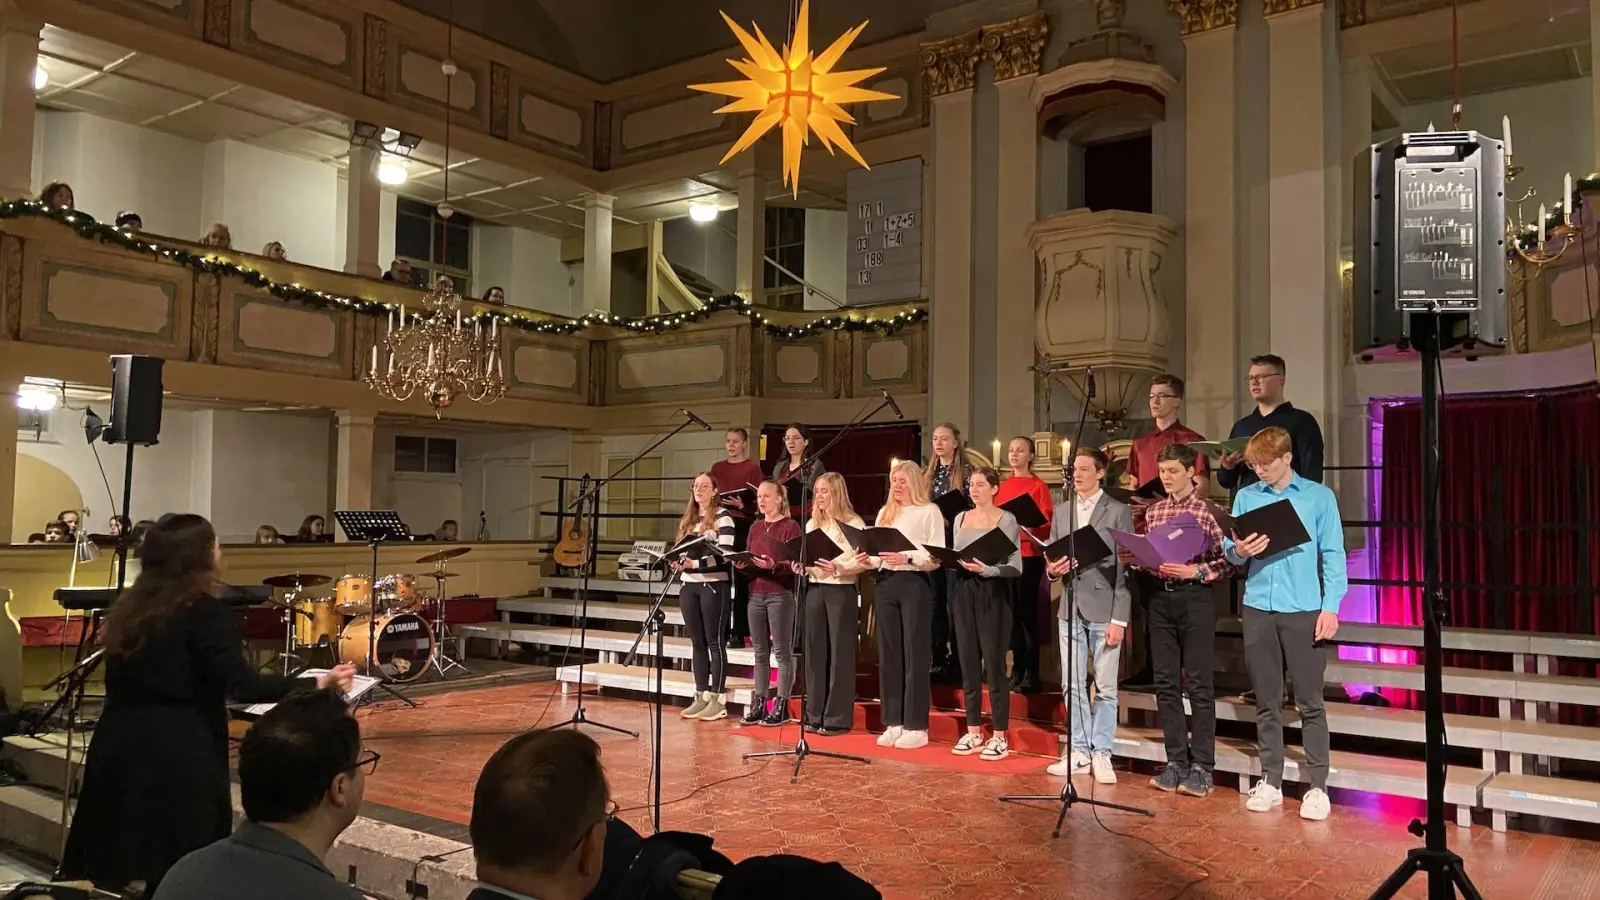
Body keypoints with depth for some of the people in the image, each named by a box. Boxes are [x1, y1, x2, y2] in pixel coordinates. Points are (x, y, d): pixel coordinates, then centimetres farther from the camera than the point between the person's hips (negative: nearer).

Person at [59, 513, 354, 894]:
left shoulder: (129, 607, 9)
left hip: (117, 749, 8)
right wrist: (316, 684, -21)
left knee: (111, 873, 17)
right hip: (177, 759, -8)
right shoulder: (205, 612, -14)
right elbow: (242, 684, -22)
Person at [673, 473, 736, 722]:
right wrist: (678, 561, -3)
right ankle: (701, 696, 16)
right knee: (697, 643, 9)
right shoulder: (687, 519, 17)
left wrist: (696, 563, -25)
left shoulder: (722, 517, -5)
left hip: (713, 585, -6)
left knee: (714, 642, -3)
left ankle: (718, 698, 2)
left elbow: (724, 553, -14)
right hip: (689, 585, 7)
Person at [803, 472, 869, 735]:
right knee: (815, 652, 7)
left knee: (840, 653, -1)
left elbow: (862, 562, -12)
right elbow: (805, 556, 15)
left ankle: (838, 718, 4)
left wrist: (838, 567, -26)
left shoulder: (853, 523, -4)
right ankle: (815, 715, 15)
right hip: (814, 589, 6)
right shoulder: (812, 524, 15)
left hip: (842, 591, -6)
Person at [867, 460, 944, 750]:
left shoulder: (929, 512, -2)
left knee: (915, 654, -3)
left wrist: (907, 558, -24)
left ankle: (916, 726, 3)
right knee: (889, 654, 8)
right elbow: (877, 552, 15)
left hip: (914, 584, -6)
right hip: (886, 584, 6)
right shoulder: (884, 512, 17)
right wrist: (868, 559, -6)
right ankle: (893, 723, 15)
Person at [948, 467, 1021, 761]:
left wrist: (987, 569, -23)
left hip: (993, 593, -5)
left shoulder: (1006, 520, -3)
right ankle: (973, 732, 17)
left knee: (994, 663, -4)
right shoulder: (961, 518, 13)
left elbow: (1016, 567, -8)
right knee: (968, 663, 8)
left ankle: (1000, 737, 4)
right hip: (964, 592, 5)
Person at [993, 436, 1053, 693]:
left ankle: (1031, 674, 0)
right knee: (1012, 612, 8)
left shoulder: (1038, 486, -1)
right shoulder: (1002, 487, 14)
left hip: (1029, 554, -5)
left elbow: (1047, 522, -6)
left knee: (1027, 612, -5)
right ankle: (1017, 670, 15)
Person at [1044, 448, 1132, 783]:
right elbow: (1052, 555, 17)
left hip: (1104, 611, -4)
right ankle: (1079, 752, 18)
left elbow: (1125, 567, -6)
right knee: (1073, 686, 8)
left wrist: (1119, 619, -11)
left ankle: (1101, 753, 12)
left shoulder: (1119, 511, -2)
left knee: (1105, 687, 2)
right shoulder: (1061, 511, 12)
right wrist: (1052, 568, -9)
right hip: (1071, 608, 5)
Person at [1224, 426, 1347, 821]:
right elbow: (1228, 549, 8)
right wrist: (1238, 552, -15)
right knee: (1266, 700, 9)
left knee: (1310, 702, 1)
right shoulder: (1246, 497, 10)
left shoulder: (1319, 496, 2)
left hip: (1304, 610, -3)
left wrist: (1331, 607, -8)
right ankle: (1270, 781, 18)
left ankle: (1318, 787, 9)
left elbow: (1333, 555, 0)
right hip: (1258, 608, 3)